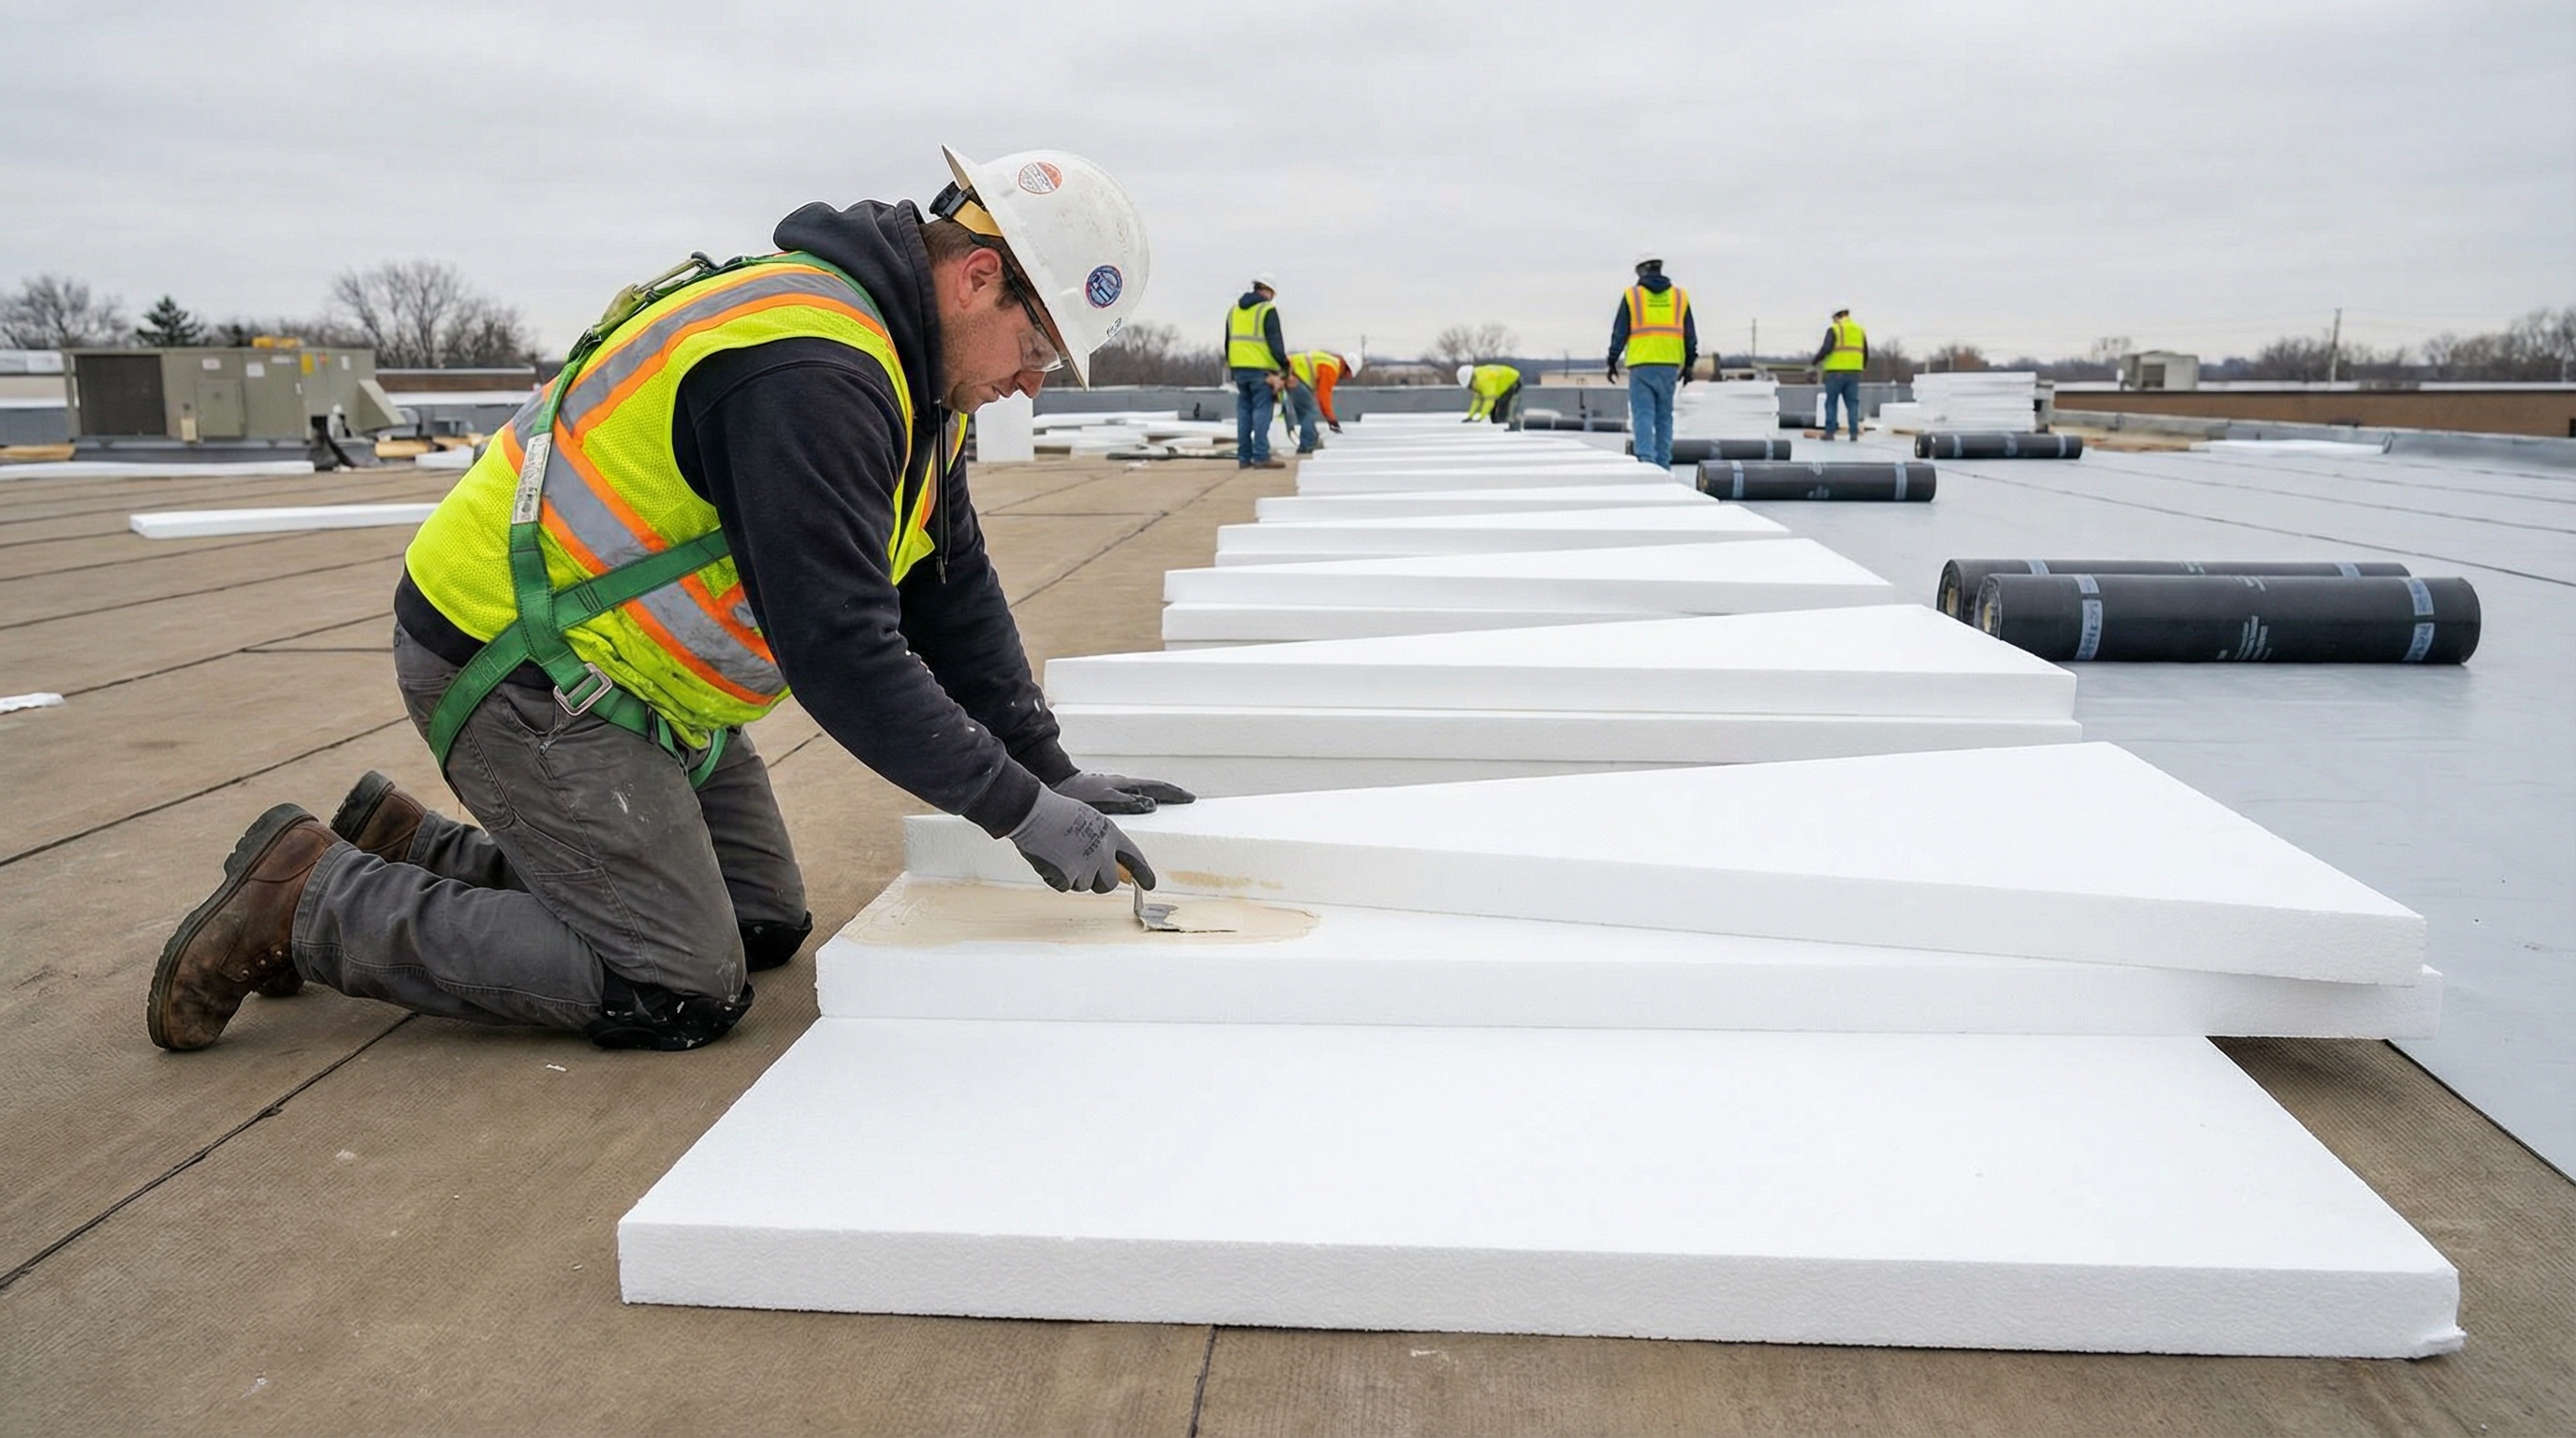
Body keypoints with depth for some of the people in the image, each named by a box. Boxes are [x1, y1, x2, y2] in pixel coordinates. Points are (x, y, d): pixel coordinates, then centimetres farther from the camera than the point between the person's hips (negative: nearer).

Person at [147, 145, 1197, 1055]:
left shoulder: (909, 376, 6)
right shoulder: (809, 374, -27)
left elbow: (954, 595, 8)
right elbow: (839, 652, -30)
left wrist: (1053, 774, 3)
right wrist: (1021, 810, -23)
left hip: (631, 669, 10)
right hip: (519, 667, -10)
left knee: (766, 926, 11)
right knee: (683, 991, -11)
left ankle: (411, 849, 19)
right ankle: (312, 898, 1)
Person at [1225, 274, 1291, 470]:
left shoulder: (1234, 310, 17)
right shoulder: (1268, 310, -6)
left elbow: (1228, 342, 20)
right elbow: (1275, 342, -11)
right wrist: (1285, 365, -6)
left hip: (1239, 368, 7)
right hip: (1260, 368, -7)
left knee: (1244, 411, 10)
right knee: (1261, 411, -6)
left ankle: (1244, 457, 10)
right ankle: (1261, 456, -11)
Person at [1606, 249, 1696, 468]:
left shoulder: (1632, 295, 0)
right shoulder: (1680, 296, 9)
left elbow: (1619, 333, 0)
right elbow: (1690, 335, 10)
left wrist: (1613, 361, 8)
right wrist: (1689, 364, 16)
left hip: (1641, 365, -3)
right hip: (1670, 365, 3)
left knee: (1643, 415, -4)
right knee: (1664, 416, 10)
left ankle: (1646, 459, -18)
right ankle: (1663, 464, 11)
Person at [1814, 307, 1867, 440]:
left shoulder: (1834, 329, -4)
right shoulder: (1859, 330, 14)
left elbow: (1826, 348, -16)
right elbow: (1866, 354, 17)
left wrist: (1814, 362, -1)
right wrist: (1860, 367, 31)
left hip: (1835, 372, -4)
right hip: (1854, 373, 4)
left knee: (1831, 402, 4)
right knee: (1852, 403, 6)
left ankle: (1829, 432, 2)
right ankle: (1854, 433, 0)